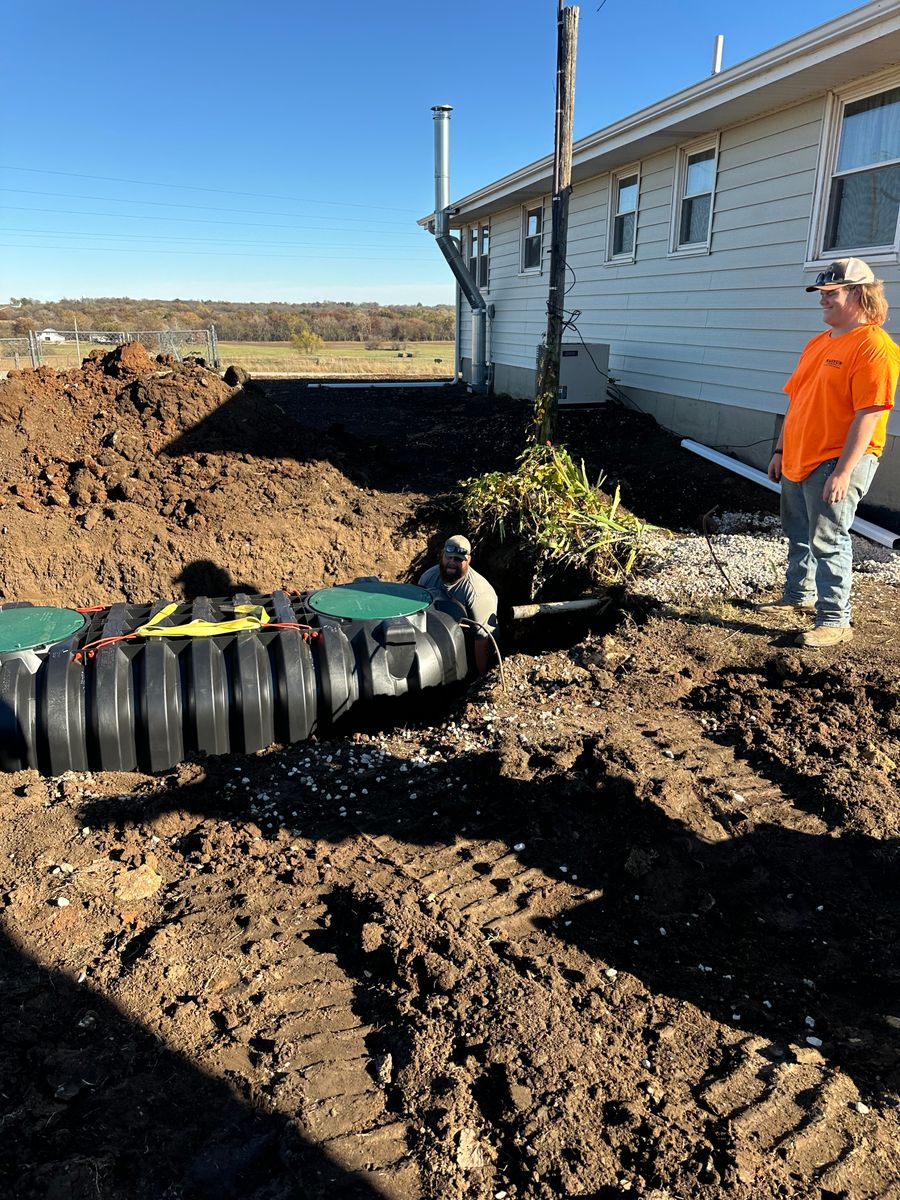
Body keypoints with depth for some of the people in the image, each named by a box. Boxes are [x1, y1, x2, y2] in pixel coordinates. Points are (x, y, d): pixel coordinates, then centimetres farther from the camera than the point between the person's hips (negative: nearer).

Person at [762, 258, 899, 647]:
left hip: (836, 464, -9)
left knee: (827, 542, -6)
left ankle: (835, 621, 2)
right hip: (798, 461, 9)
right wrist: (781, 451, 17)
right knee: (799, 536, 19)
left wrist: (843, 471, -25)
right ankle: (799, 595, 36)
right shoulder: (819, 343, 15)